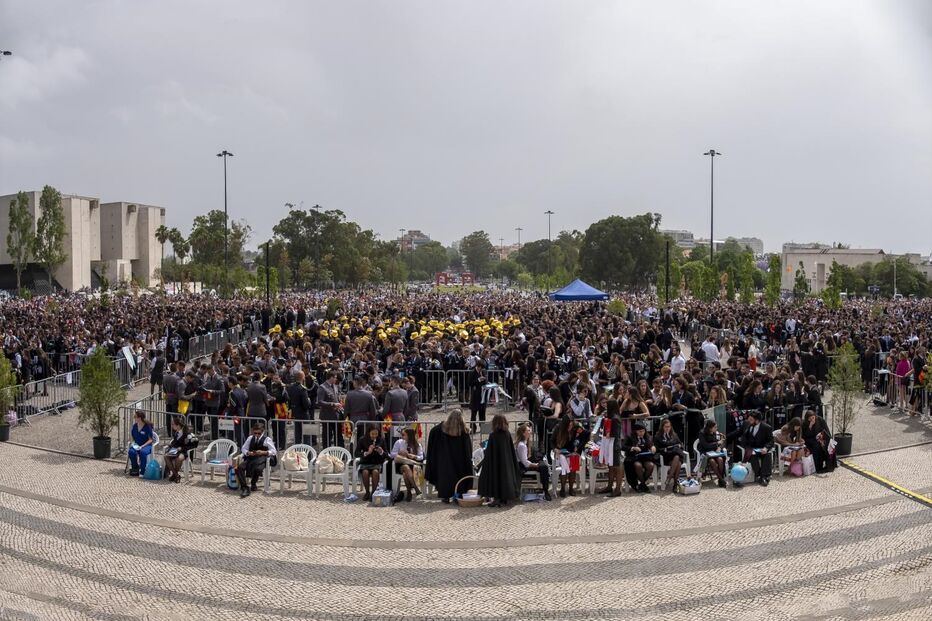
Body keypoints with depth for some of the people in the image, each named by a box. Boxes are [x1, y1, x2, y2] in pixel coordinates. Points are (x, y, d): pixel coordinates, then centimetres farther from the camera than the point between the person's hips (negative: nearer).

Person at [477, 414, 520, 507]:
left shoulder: (493, 436, -16)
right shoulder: (508, 435, -3)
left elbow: (489, 453, -13)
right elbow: (512, 451, 5)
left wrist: (484, 461, -1)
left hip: (495, 462, -5)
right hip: (507, 463, 5)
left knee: (495, 478, 8)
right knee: (506, 477, 13)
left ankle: (496, 498, 7)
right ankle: (504, 499, 18)